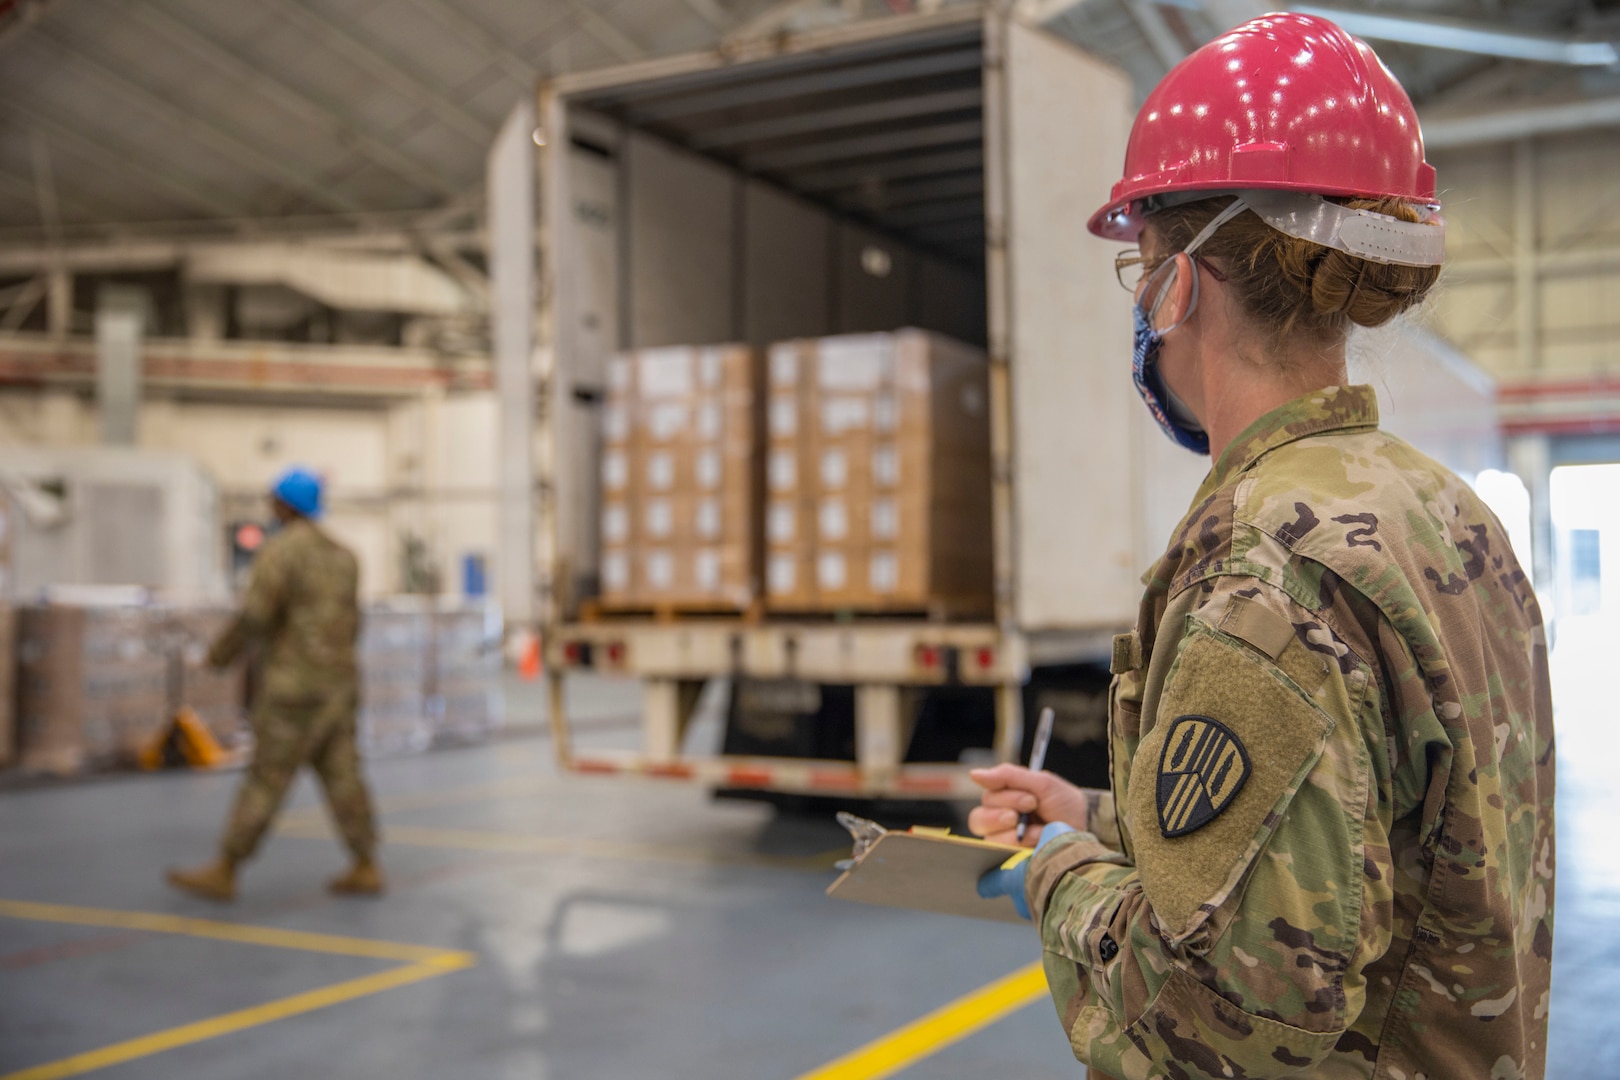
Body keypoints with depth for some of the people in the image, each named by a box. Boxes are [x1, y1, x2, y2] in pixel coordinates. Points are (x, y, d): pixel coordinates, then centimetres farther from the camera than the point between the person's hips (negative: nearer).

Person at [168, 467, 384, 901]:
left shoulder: (278, 550, -12)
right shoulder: (341, 555, 12)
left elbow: (254, 616, -17)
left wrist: (222, 650, 1)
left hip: (295, 685, -8)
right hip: (338, 681, 8)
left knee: (266, 780, -3)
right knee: (341, 776, 9)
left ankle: (224, 873, 4)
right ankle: (366, 869, 8)